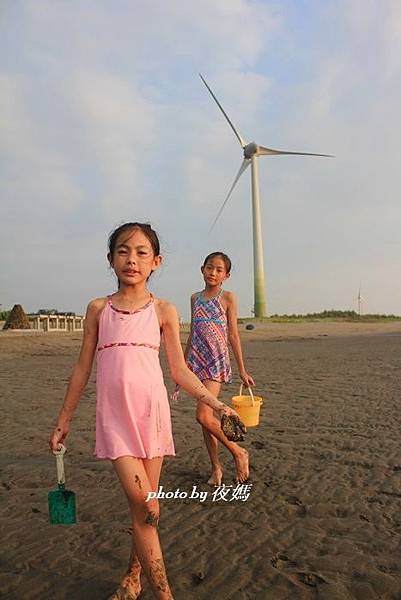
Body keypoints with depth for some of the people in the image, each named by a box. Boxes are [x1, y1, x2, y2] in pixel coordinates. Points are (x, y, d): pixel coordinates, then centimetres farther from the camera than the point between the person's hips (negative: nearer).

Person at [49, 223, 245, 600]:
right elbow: (83, 367, 10)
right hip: (114, 414, 0)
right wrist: (63, 421, 13)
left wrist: (218, 406, -3)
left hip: (151, 410, 1)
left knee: (145, 504, 10)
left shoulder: (163, 311, 2)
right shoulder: (99, 309, 4)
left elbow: (180, 371, 4)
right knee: (141, 502, -9)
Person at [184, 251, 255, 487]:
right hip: (197, 361, 5)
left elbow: (233, 335, -1)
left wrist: (242, 370, -2)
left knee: (204, 416, -14)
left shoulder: (228, 298, 0)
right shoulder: (195, 298, 13)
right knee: (207, 417, 8)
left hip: (217, 361, -5)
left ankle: (239, 452, 6)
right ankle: (216, 467, 22)